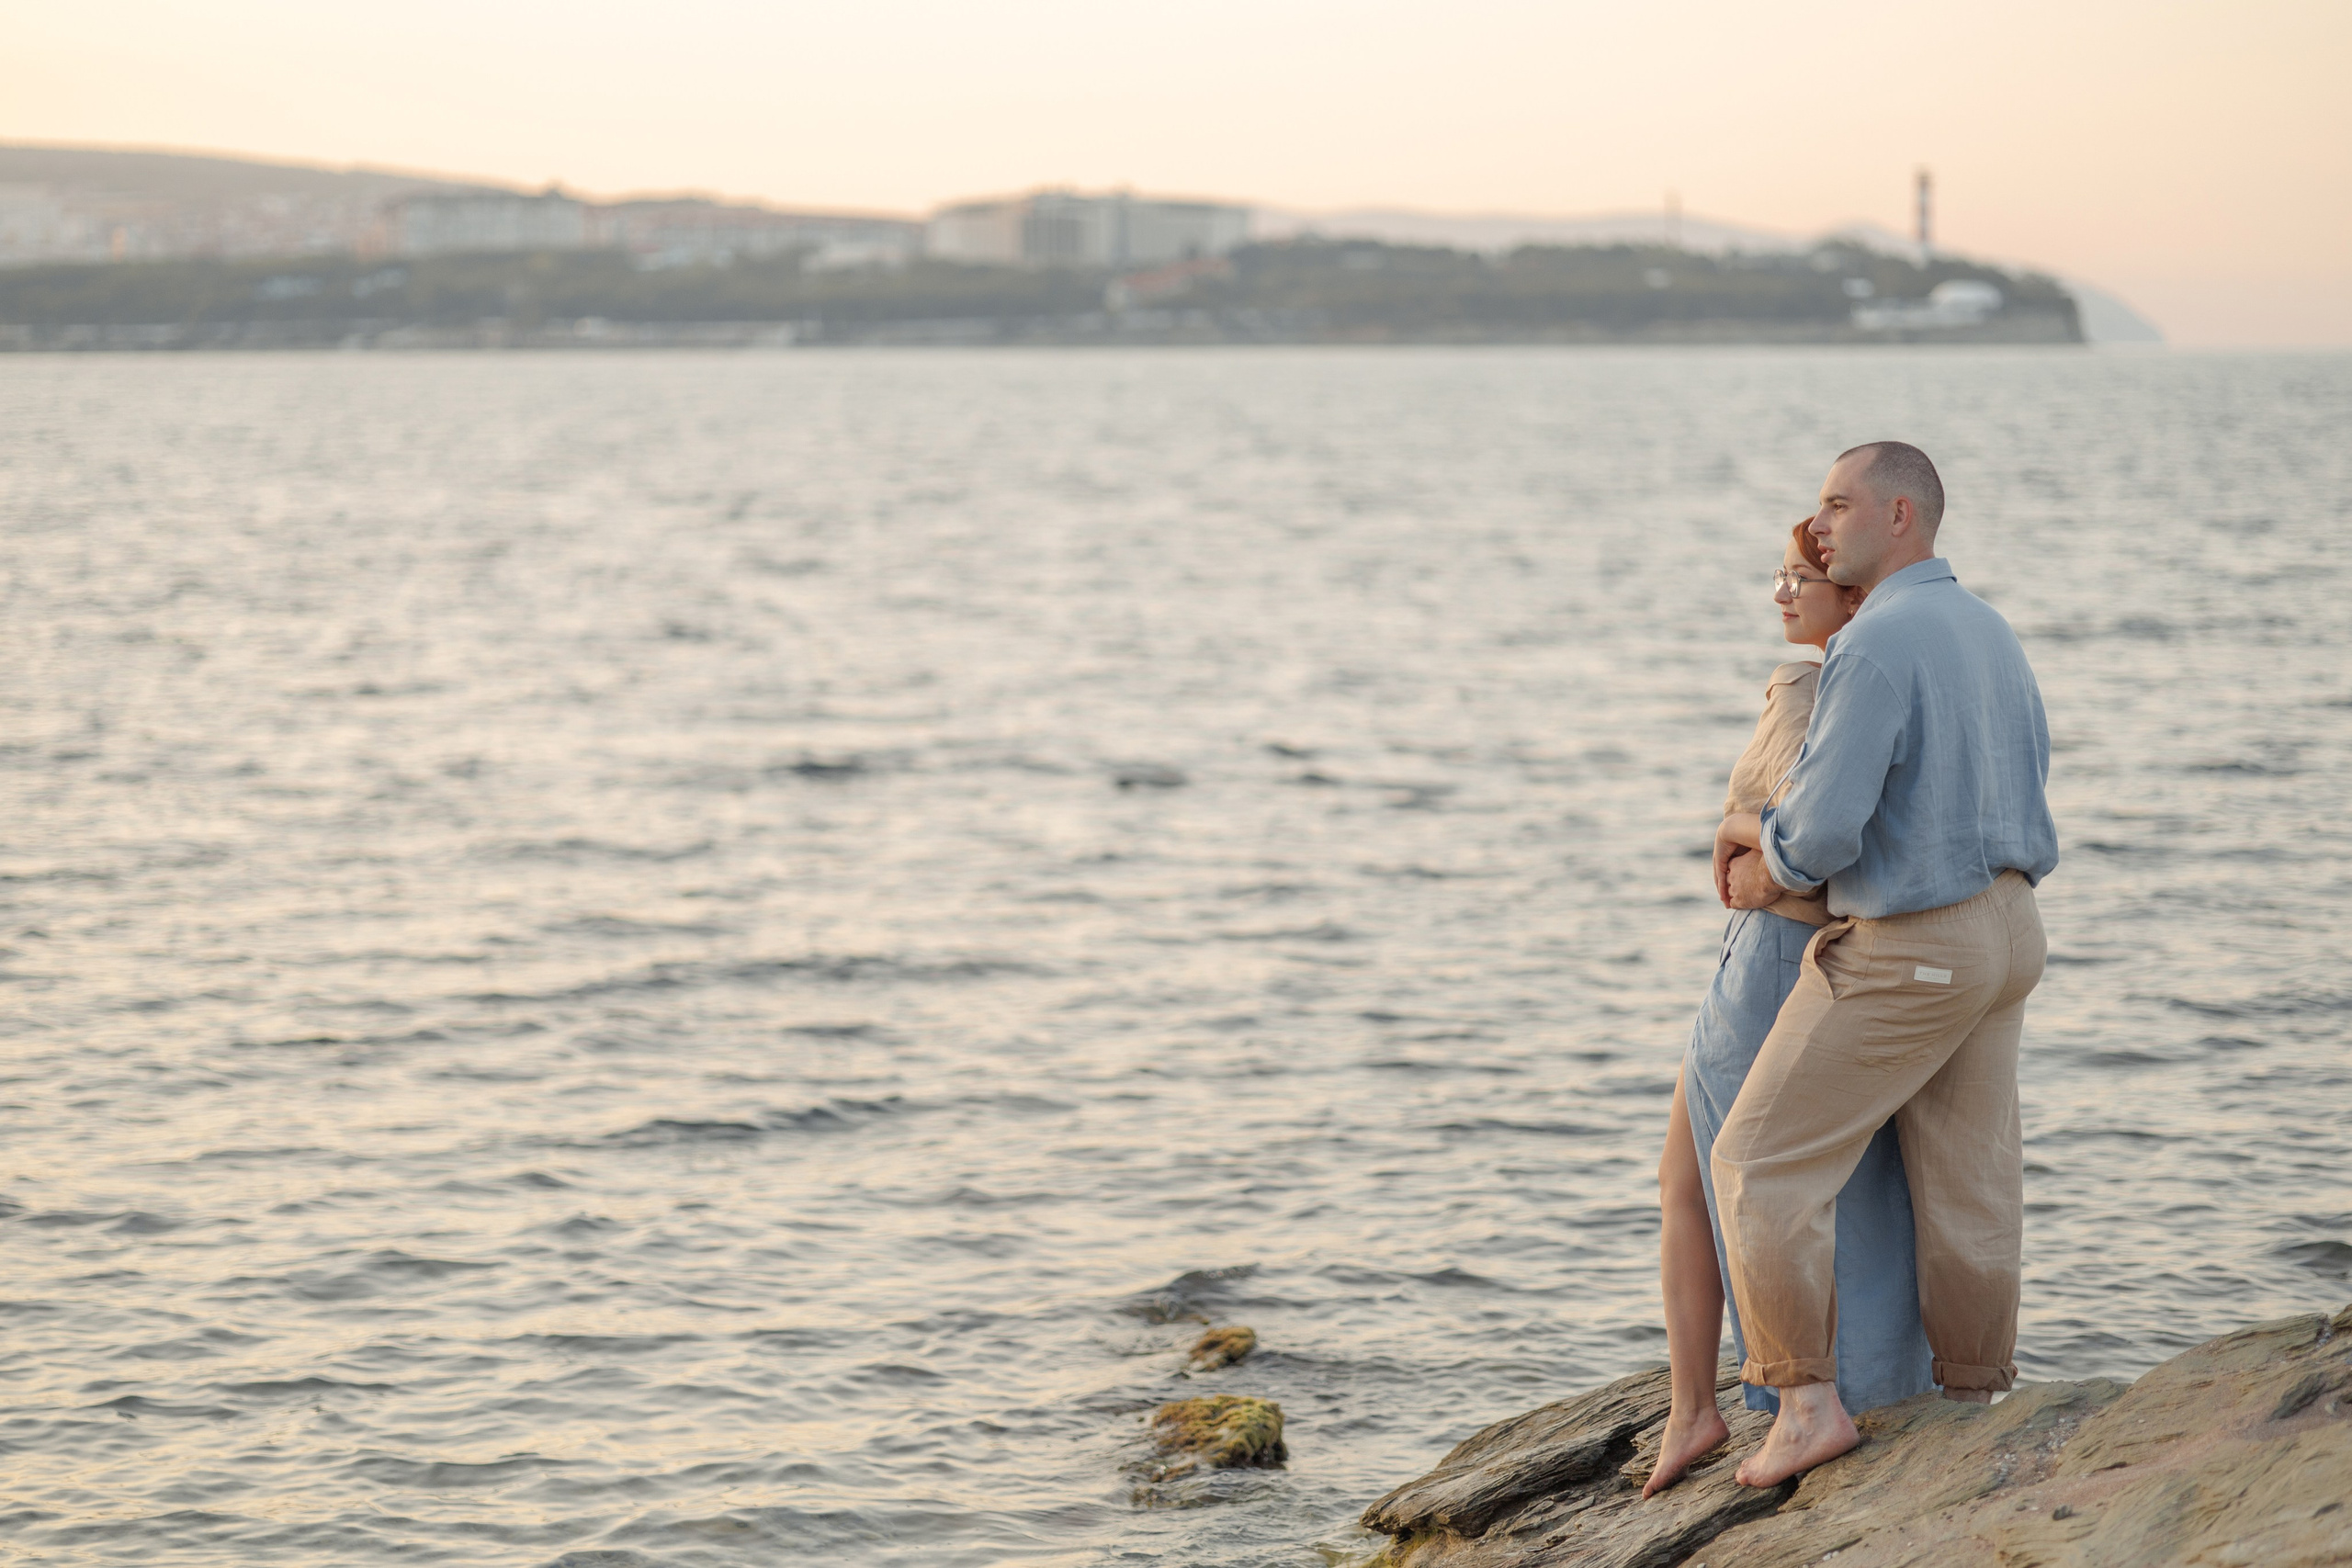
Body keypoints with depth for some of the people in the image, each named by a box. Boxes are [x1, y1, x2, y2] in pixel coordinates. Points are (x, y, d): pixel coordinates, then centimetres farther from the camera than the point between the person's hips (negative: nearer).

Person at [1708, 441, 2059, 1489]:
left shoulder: (1874, 645, -20)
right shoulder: (1990, 633, 10)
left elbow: (1825, 828, -25)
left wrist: (1764, 875, 0)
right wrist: (1774, 829, 12)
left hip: (1905, 952, -9)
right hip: (2004, 930, 9)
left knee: (1763, 1165, 1)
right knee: (1969, 1185, 13)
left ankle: (1807, 1401, 1)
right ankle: (1978, 1409, 20)